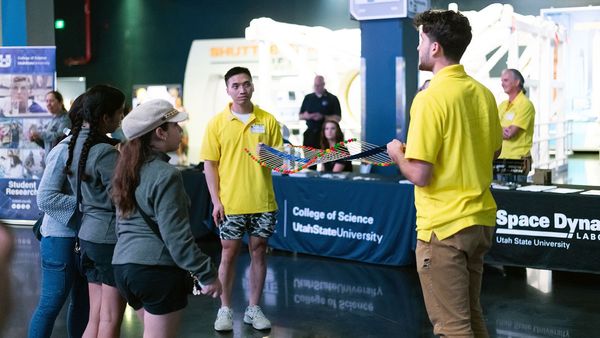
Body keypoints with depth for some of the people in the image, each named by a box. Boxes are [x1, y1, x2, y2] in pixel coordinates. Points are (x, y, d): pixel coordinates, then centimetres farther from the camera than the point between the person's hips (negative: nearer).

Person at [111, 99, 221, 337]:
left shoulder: (129, 169, 10)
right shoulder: (166, 176, -16)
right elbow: (176, 236, -18)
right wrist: (207, 274, -13)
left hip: (123, 265, 9)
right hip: (158, 269, -9)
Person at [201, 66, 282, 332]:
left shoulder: (268, 120, 2)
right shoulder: (217, 123, -1)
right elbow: (210, 164, -1)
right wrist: (216, 201, -8)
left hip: (262, 202, 2)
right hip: (230, 203, -1)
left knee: (258, 252, 9)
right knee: (229, 254, 6)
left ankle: (253, 308, 22)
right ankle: (225, 309, 19)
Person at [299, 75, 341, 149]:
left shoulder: (332, 99, 2)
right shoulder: (308, 98, 13)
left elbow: (338, 118, -4)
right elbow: (300, 116, 17)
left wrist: (323, 117, -16)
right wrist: (305, 116, -7)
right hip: (310, 133, 3)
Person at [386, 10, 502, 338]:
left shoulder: (430, 98, -18)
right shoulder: (483, 93, 5)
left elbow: (419, 175, -21)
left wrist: (397, 153, -2)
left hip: (444, 227, -8)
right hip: (480, 221, 8)